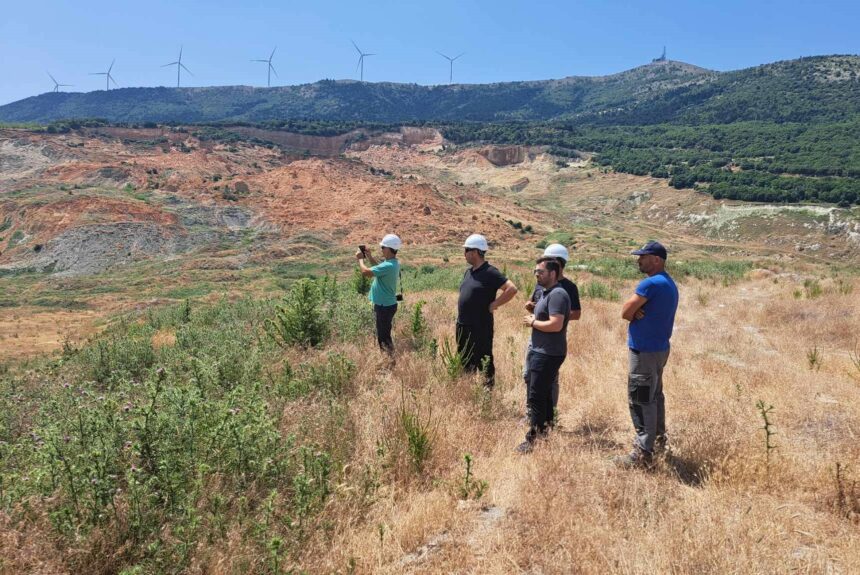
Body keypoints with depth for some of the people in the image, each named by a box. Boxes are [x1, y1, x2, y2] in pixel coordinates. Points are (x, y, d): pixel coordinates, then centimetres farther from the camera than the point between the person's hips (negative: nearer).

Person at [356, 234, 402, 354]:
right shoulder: (392, 263, 4)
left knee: (384, 336, -1)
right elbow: (378, 268, 23)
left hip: (384, 306, -10)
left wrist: (360, 259, -10)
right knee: (382, 333, 21)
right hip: (385, 304, 10)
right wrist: (369, 256, 9)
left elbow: (366, 272, -28)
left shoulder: (388, 266, -28)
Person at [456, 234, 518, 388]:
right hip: (462, 326, 8)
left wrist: (493, 305, -16)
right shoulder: (468, 271, 10)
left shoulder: (490, 272, -15)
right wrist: (460, 319, 14)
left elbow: (512, 289, -22)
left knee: (484, 361, 3)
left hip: (481, 327, -8)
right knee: (464, 361, 17)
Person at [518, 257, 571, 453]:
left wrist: (532, 322, -15)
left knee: (537, 396, -8)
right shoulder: (546, 292, 14)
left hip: (549, 354, -11)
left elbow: (556, 325, -27)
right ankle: (543, 431, 30)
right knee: (543, 393, 19)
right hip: (540, 351, 11)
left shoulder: (557, 294, -18)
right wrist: (533, 317, 7)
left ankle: (533, 439, -3)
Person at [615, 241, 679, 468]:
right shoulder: (669, 284, 12)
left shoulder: (650, 283, -20)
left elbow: (625, 312, -15)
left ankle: (643, 453, -1)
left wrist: (635, 313, 3)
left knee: (640, 401, -5)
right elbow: (629, 312, 11)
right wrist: (639, 313, -9)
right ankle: (658, 439, 35)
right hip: (659, 347, 10)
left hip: (645, 351, -10)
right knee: (654, 396, 22)